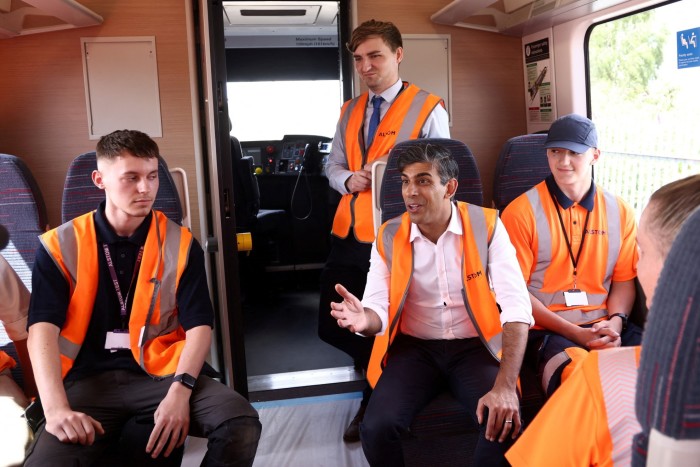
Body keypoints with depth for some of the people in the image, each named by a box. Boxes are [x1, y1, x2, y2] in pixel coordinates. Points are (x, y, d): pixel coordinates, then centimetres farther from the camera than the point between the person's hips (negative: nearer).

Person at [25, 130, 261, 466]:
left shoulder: (180, 244, 4)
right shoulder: (60, 246, 3)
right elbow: (42, 330, -7)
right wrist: (56, 408, -23)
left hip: (161, 373, 2)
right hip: (89, 379, -1)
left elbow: (199, 326, -1)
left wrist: (179, 391, -19)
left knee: (241, 421, -23)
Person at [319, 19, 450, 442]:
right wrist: (350, 180, -5)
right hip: (348, 235, 6)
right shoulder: (350, 112, 14)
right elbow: (333, 167, 16)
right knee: (332, 327, 13)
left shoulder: (428, 109, -5)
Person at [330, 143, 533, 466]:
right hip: (414, 347, 1)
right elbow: (379, 309, -6)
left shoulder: (486, 226, -9)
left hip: (475, 346, -1)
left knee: (504, 423, -27)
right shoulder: (388, 237, -2)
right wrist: (365, 320, -33)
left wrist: (506, 385, -27)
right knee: (376, 428, -23)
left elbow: (516, 306, -17)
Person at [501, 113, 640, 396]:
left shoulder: (620, 212, 11)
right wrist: (576, 333, -11)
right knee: (578, 371, -36)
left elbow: (623, 280, 14)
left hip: (603, 327, 4)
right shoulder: (521, 213, -2)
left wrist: (615, 322, -8)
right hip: (546, 330, -4)